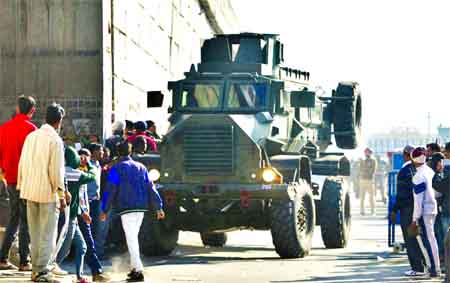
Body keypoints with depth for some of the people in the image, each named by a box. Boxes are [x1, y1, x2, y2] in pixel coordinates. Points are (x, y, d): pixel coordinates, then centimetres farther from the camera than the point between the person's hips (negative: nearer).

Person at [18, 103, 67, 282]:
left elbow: (22, 164, 12)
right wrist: (62, 195, -7)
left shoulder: (31, 137, 8)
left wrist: (22, 187, 20)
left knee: (34, 233, 13)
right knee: (47, 235, -2)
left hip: (30, 191, 6)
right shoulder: (55, 140, -11)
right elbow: (56, 170, -13)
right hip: (48, 193, -6)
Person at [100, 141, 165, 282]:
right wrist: (159, 207, 14)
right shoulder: (141, 167, 15)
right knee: (133, 238, 18)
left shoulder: (117, 168, -1)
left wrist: (104, 210, -1)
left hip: (126, 208, -6)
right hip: (141, 208, 6)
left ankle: (138, 271, -17)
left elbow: (110, 190, -5)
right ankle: (135, 268, 20)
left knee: (131, 239, -8)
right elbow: (150, 188, 14)